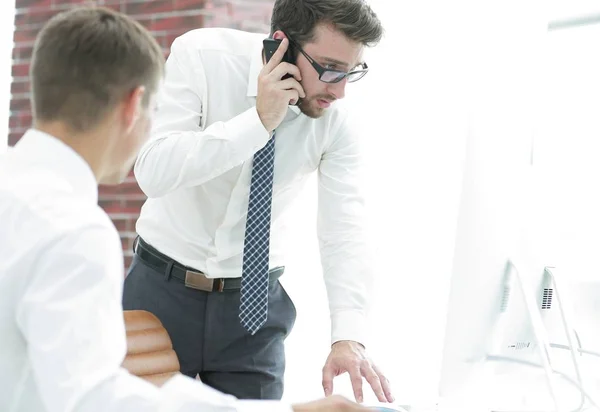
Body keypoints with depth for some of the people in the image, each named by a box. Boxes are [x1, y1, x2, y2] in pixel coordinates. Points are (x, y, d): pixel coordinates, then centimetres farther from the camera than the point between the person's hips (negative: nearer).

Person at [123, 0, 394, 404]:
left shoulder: (336, 121, -11)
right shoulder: (201, 56, -17)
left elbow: (345, 233, -16)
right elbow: (153, 171, -26)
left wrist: (349, 337, -29)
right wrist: (258, 122, -32)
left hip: (255, 301, 2)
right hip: (164, 290, -1)